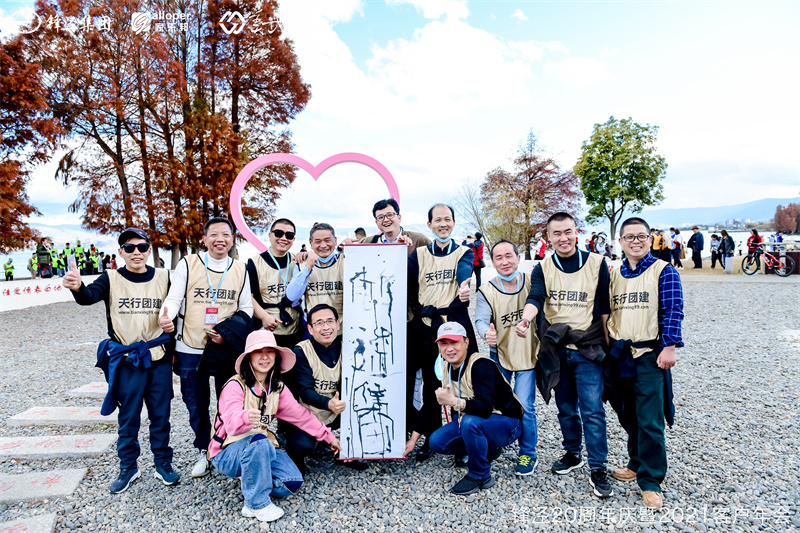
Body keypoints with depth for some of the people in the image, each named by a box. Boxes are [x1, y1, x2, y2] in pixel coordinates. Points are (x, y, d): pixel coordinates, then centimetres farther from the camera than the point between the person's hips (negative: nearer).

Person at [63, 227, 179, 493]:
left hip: (159, 359, 1)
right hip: (127, 360, -1)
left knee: (160, 415, 12)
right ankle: (128, 468, 29)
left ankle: (163, 464, 28)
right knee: (128, 417, 11)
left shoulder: (164, 278, 1)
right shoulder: (112, 279, -3)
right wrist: (77, 287, -44)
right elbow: (89, 296, -23)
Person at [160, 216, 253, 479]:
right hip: (190, 350, 0)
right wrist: (166, 316, -25)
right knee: (196, 405, 11)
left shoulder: (240, 270, 4)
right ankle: (204, 451, 33)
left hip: (227, 350, 1)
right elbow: (174, 299, -2)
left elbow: (246, 309, 6)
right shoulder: (188, 264, -1)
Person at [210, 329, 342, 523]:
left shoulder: (277, 388, 1)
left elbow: (300, 414, 8)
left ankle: (251, 480, 12)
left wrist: (328, 436, 10)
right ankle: (256, 503, -18)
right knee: (259, 441, -37)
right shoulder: (236, 386, -19)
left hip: (264, 447, 6)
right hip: (228, 453, -5)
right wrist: (247, 418, -58)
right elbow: (232, 424, -34)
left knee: (293, 483, -14)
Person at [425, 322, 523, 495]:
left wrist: (454, 401, -48)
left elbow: (485, 408, -36)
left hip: (506, 423, -8)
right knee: (436, 441, -7)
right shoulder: (446, 366, -2)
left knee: (470, 421, -37)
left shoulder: (481, 365, -26)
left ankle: (480, 476, -13)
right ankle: (487, 449, 12)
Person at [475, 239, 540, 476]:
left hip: (528, 354, -1)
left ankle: (528, 454, 20)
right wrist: (487, 332, -41)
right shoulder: (486, 291, -11)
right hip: (500, 354, 2)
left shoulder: (532, 283, -9)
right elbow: (481, 320, -20)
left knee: (524, 407, -4)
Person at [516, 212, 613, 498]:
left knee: (592, 409, -5)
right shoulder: (542, 269, 1)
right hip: (555, 349, 2)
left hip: (588, 348, -2)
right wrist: (526, 317, -38)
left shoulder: (596, 263, -1)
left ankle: (598, 469, 9)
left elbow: (606, 306, 3)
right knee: (566, 407, 15)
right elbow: (535, 297, -17)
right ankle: (572, 454, 35)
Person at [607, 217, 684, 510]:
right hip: (619, 354, 5)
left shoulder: (663, 272, -3)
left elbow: (672, 311, -8)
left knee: (649, 420, -4)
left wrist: (669, 347, -16)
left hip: (649, 354, -5)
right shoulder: (613, 275, 12)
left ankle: (650, 481, 9)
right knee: (628, 416, 16)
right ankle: (637, 463, 34)